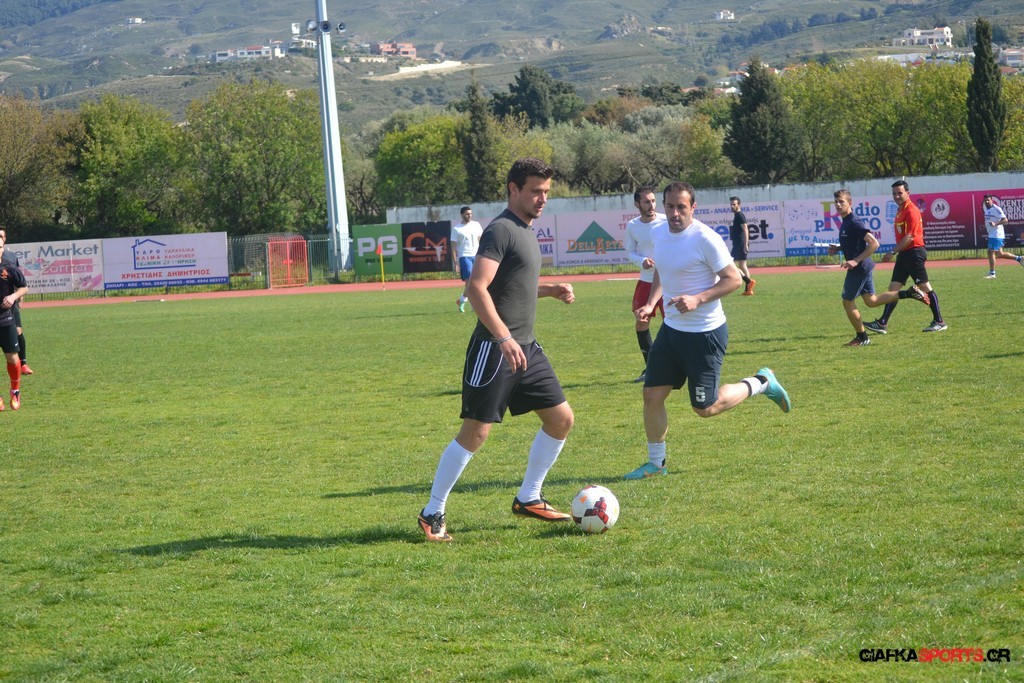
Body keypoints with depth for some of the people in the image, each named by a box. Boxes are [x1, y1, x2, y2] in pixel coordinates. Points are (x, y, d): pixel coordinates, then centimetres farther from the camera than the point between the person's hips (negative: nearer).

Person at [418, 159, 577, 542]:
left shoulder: (526, 231, 16)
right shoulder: (501, 230, -13)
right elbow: (476, 288, -23)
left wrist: (551, 291, 13)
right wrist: (504, 338, -30)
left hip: (525, 348, 9)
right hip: (494, 349, -9)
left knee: (561, 418, 9)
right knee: (476, 431, -9)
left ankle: (528, 499, 21)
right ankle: (432, 514, 1)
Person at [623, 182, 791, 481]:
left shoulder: (706, 239, -19)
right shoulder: (658, 233, 4)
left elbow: (734, 279, -16)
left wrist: (698, 299, -27)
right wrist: (651, 303, 5)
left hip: (705, 333, -7)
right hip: (671, 329, 7)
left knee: (705, 408, 1)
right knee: (652, 394, 3)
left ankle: (761, 383, 23)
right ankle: (655, 462, 18)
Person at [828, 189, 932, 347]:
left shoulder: (854, 223, -19)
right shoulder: (845, 222, 11)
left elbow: (874, 243, -24)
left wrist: (856, 261, -26)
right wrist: (838, 248, 11)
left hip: (859, 268, -10)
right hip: (864, 267, 10)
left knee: (848, 302, 2)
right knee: (871, 301, 13)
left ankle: (862, 338, 13)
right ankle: (908, 293, 11)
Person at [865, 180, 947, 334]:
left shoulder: (911, 211, -14)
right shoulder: (900, 210, 15)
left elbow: (909, 237, -19)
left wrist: (892, 253, -18)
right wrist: (894, 253, 14)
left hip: (914, 253, -10)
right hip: (904, 254, 10)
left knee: (925, 287, -4)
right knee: (893, 288, 6)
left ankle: (939, 322, 3)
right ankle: (882, 324, 6)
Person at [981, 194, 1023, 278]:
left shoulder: (996, 209, -14)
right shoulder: (987, 210, 15)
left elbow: (1005, 220, -21)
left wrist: (995, 224, -32)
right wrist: (985, 226, 12)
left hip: (996, 235, -10)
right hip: (991, 235, 10)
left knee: (991, 252, -10)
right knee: (999, 254, 14)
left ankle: (992, 274, -6)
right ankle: (1019, 258, 24)